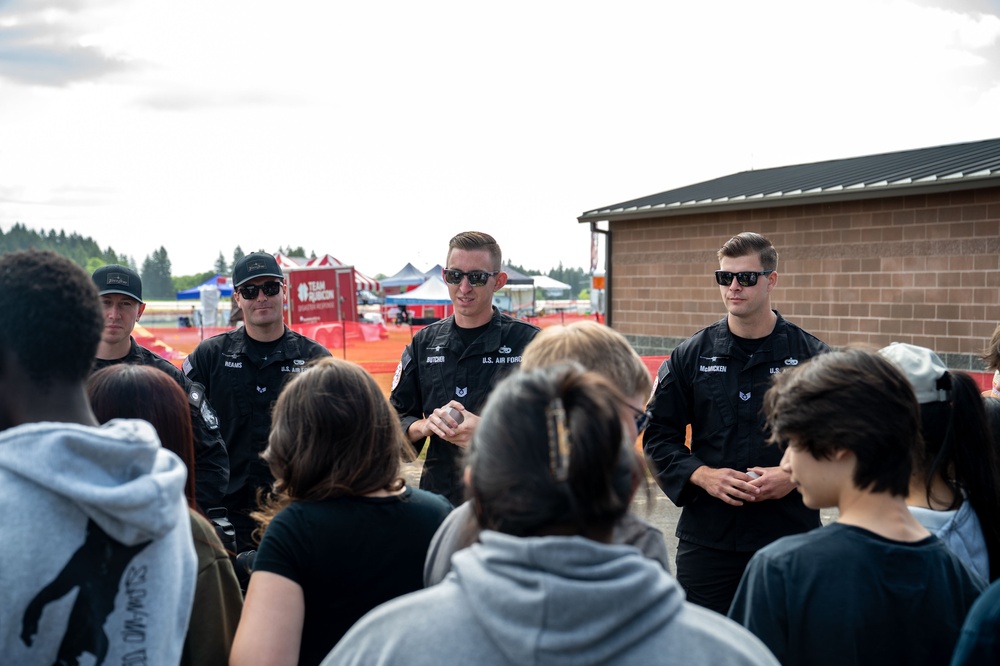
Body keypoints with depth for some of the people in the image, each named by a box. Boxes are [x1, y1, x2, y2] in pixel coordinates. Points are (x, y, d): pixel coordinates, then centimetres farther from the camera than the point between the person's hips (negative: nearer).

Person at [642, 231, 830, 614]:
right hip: (708, 536, 1)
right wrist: (702, 475, -10)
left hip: (789, 535, -1)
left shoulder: (810, 356, 1)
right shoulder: (691, 356, 4)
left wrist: (795, 476, -13)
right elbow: (659, 436, 6)